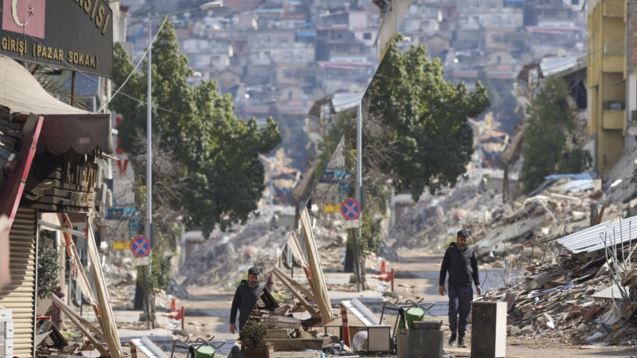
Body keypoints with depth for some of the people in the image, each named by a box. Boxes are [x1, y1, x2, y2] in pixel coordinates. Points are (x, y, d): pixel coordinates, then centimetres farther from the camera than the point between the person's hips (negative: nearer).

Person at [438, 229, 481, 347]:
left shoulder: (470, 252, 8)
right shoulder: (450, 251, 3)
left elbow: (475, 269, 13)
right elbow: (443, 268, 5)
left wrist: (477, 284, 3)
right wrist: (441, 284, -1)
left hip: (466, 287, 2)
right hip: (453, 286, -2)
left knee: (464, 313, 0)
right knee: (453, 310, -15)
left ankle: (461, 338, 5)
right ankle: (453, 333, 5)